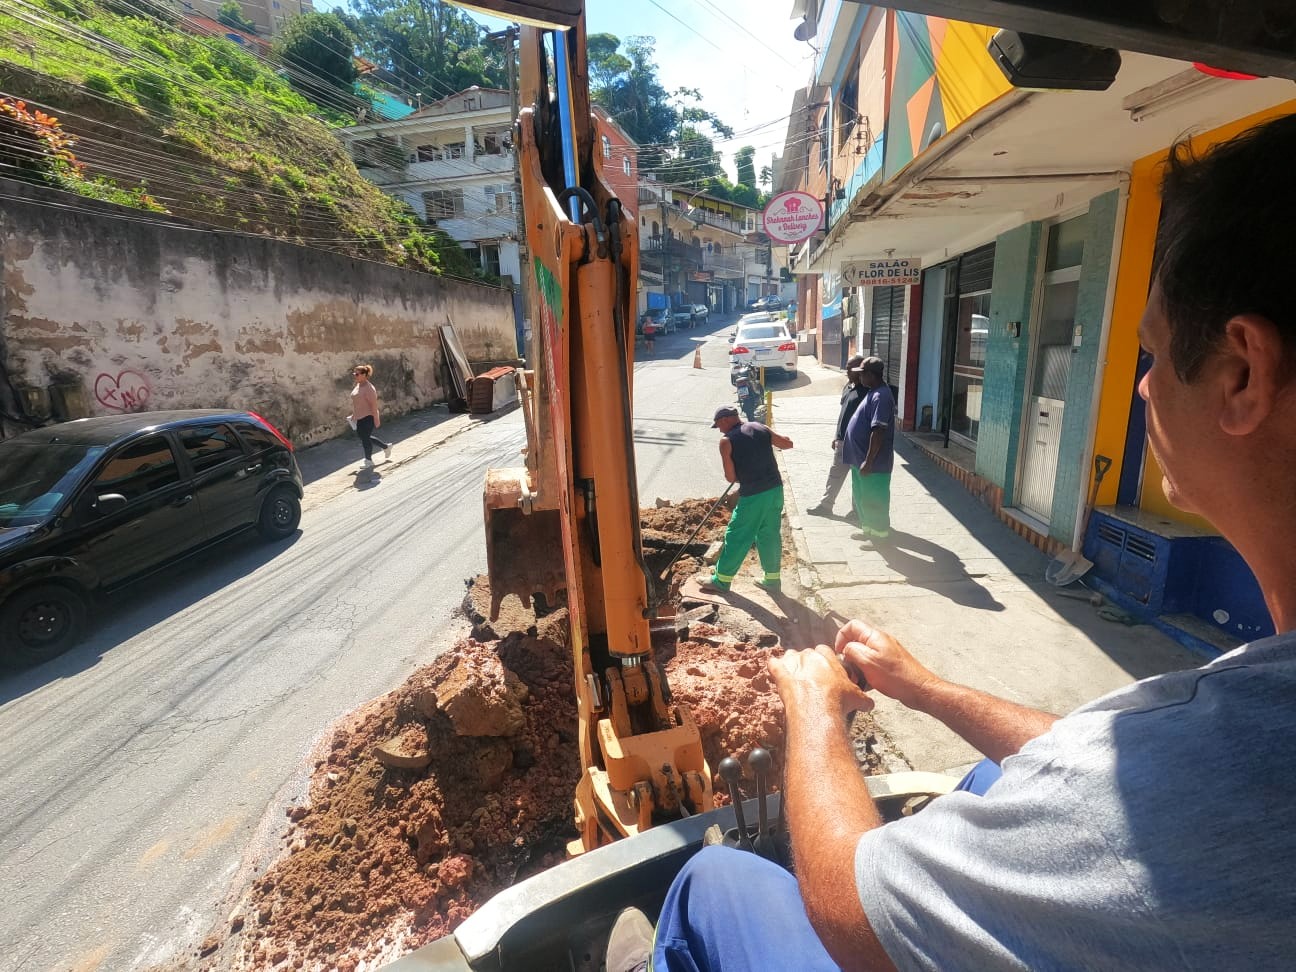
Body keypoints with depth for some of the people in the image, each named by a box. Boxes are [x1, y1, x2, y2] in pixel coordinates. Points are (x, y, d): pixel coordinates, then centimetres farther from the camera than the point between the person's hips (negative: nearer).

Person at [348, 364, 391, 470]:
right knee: (363, 436, 17)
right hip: (360, 417, 10)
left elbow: (374, 404, -21)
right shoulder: (358, 385, 9)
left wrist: (376, 419, -22)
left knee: (365, 438, -1)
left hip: (368, 417, -10)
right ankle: (386, 446, 33)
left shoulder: (368, 388, -20)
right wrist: (354, 414, 21)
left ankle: (369, 461, 15)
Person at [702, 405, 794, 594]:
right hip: (775, 489, 6)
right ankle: (773, 579, 27)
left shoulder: (726, 441, -7)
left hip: (753, 496, -5)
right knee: (770, 535, 17)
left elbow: (730, 477, -5)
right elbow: (788, 443, 16)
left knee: (737, 537, 7)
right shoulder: (761, 428, 6)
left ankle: (722, 579, 19)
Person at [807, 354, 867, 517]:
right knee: (835, 473, 15)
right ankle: (825, 505, 24)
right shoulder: (848, 386, 9)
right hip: (842, 440, 8)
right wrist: (836, 436, 17)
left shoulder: (866, 391, -17)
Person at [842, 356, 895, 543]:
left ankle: (879, 535, 17)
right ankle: (868, 529, 34)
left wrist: (868, 461, -26)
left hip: (874, 462, -10)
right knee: (862, 497, 20)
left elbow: (878, 431, -27)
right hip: (861, 457, 10)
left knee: (874, 499, 3)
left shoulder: (881, 397, -22)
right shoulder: (873, 392, 10)